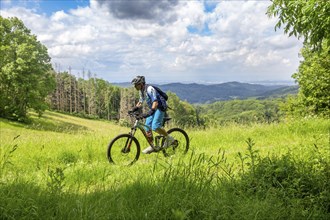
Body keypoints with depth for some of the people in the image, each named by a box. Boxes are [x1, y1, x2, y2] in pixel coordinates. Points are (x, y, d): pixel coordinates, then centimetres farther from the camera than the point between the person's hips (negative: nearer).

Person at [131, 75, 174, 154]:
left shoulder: (149, 89, -23)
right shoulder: (141, 91, 6)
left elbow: (155, 102, -33)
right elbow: (140, 102, 21)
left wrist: (150, 112, -45)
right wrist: (134, 109, 6)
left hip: (160, 107, -9)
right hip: (153, 109, 9)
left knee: (155, 127, -23)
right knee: (147, 127, 3)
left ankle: (169, 138, -3)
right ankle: (152, 146, 13)